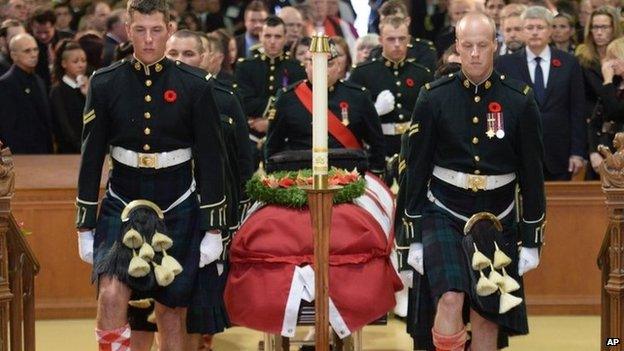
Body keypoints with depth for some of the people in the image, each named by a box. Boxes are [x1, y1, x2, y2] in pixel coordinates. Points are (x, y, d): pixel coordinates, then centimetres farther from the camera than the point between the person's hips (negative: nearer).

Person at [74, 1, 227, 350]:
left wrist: (214, 229, -3)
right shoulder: (105, 84, -1)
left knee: (172, 311, 5)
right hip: (122, 207, 0)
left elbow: (211, 160, -1)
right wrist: (85, 226, 2)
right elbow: (91, 157, 3)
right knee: (111, 293, -21)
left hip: (178, 210, 0)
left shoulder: (195, 86, -4)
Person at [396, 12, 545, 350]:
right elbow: (415, 169, -2)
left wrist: (531, 240, 2)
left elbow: (532, 175, 2)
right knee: (450, 298, -21)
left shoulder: (520, 101, -3)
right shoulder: (433, 98, -5)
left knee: (487, 317, 5)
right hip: (443, 216, -1)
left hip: (497, 221, 2)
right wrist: (413, 238, -4)